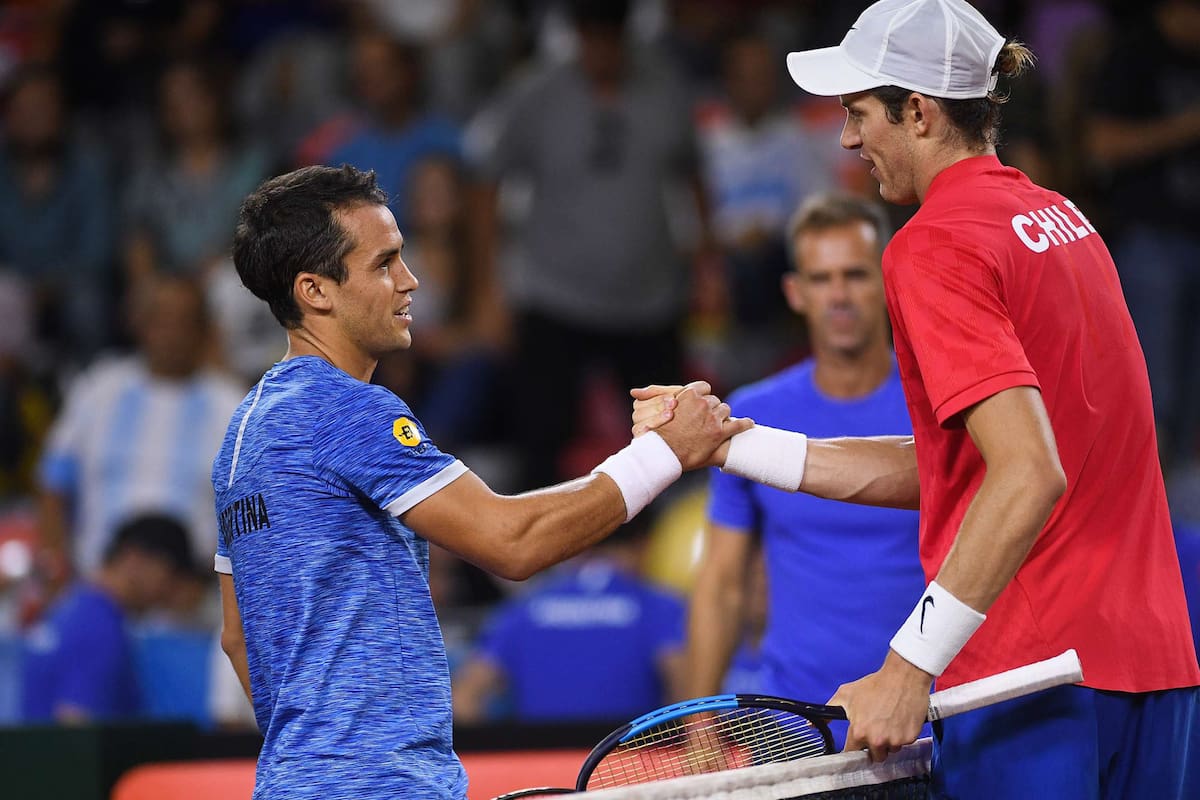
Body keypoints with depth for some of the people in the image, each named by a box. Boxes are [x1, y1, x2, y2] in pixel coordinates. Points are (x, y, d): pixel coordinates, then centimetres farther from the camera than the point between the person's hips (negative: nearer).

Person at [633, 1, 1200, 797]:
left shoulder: (935, 246, -11)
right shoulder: (1059, 218, 15)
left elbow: (1028, 477, -23)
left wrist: (908, 669, -23)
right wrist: (724, 441, 18)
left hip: (1034, 681, -8)